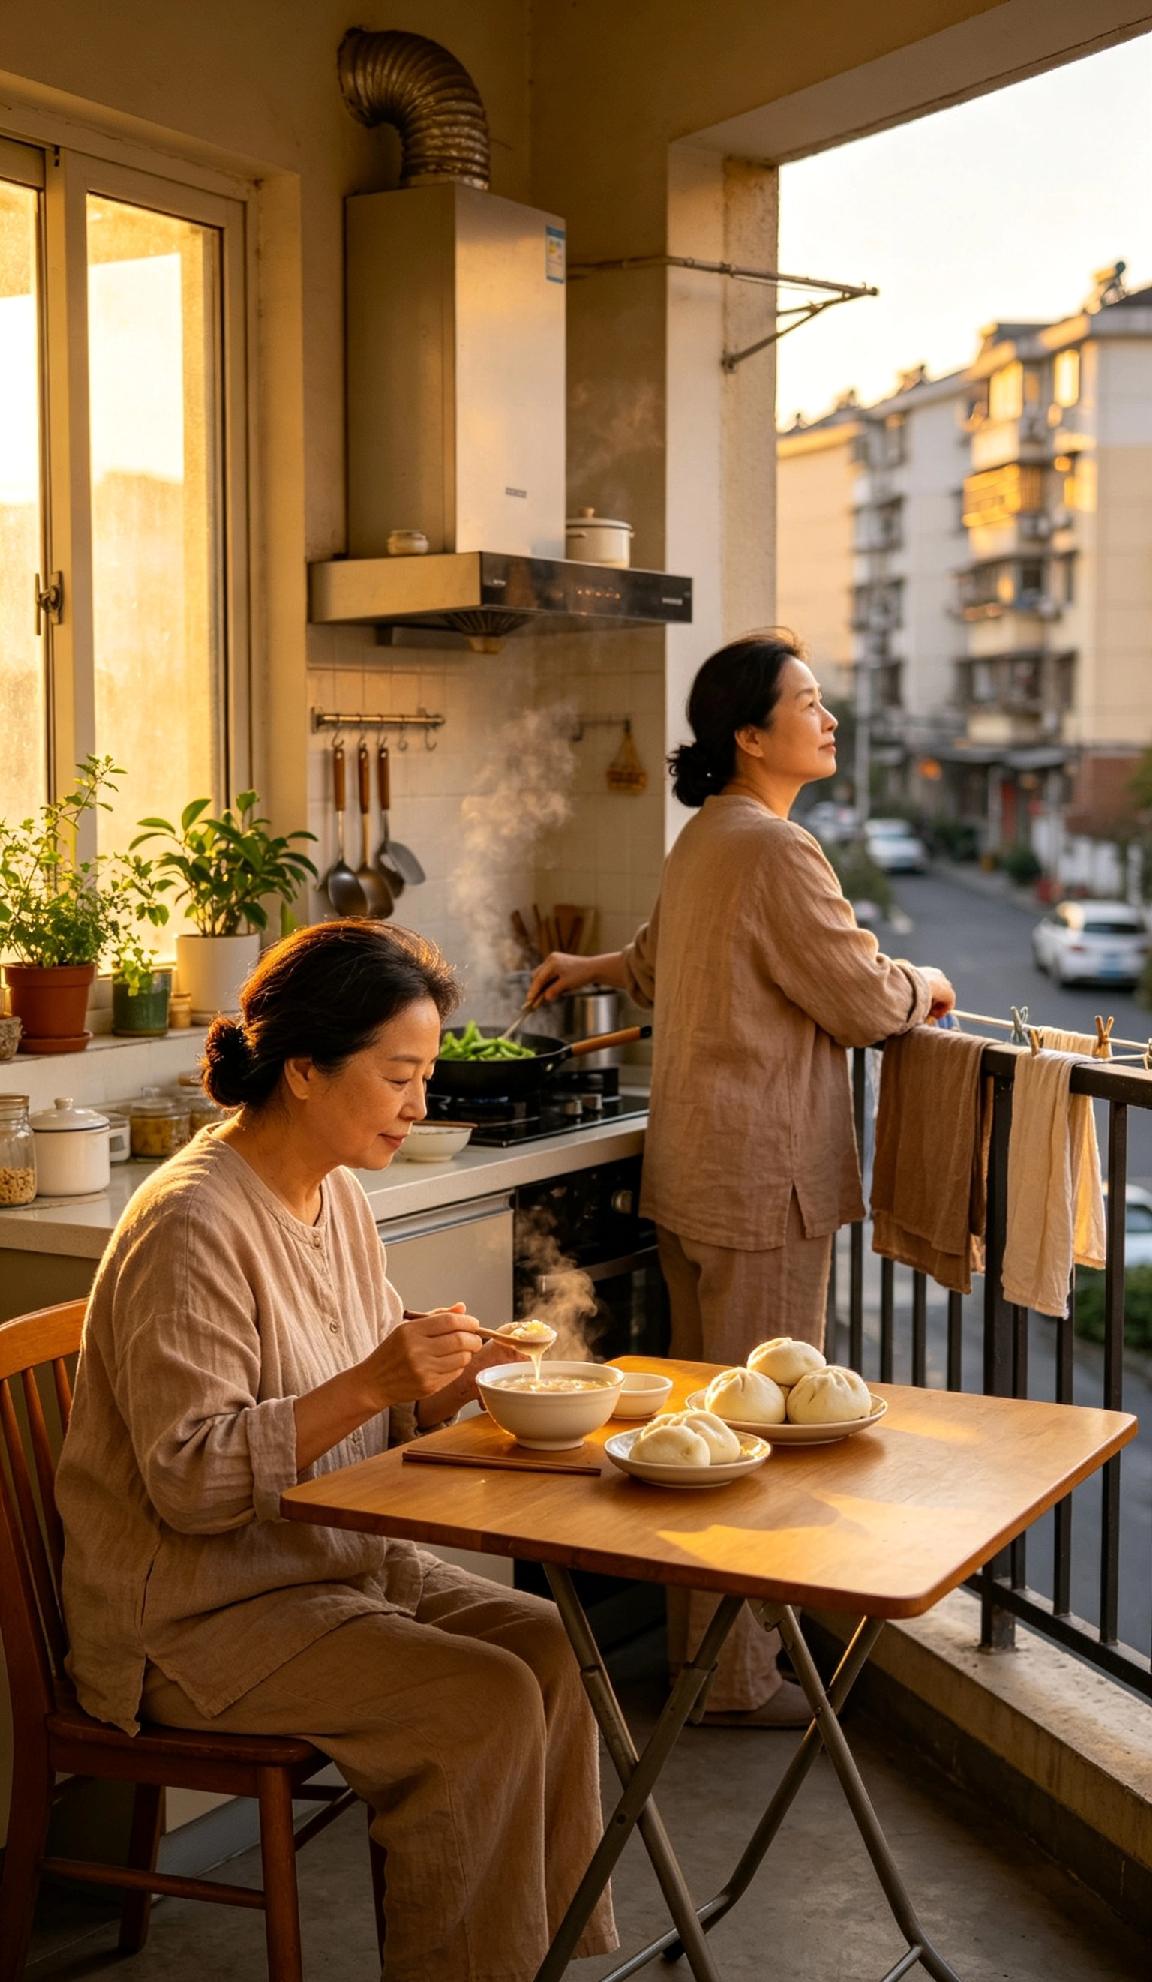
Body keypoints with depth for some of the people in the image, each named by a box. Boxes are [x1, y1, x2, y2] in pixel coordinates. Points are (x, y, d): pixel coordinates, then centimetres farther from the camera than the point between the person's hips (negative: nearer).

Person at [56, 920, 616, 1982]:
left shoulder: (336, 1195, 5)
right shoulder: (192, 1225, -23)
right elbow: (189, 1480, -25)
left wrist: (458, 1374, -7)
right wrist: (371, 1383, -31)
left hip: (341, 1561, 9)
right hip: (199, 1612, -8)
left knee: (555, 1647, -5)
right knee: (486, 1704, -20)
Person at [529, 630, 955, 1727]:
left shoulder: (703, 838, 13)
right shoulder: (774, 849, -18)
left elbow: (661, 961, 30)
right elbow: (865, 1000, -14)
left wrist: (586, 968, 50)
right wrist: (924, 986, 8)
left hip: (689, 1171, 10)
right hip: (761, 1179, -10)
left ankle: (693, 1637, 32)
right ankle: (737, 1675, 9)